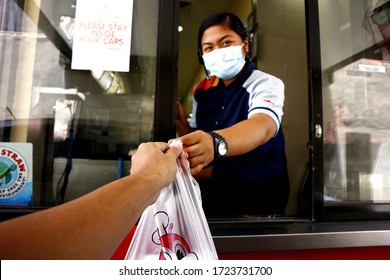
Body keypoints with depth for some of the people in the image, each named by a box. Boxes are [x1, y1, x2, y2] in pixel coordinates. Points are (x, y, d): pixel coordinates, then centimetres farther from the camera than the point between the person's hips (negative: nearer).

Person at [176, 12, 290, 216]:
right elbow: (196, 138, 8)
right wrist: (181, 124, -13)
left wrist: (216, 143, -55)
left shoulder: (266, 84, -11)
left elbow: (262, 126, -34)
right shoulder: (202, 91, 4)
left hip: (259, 201, -4)